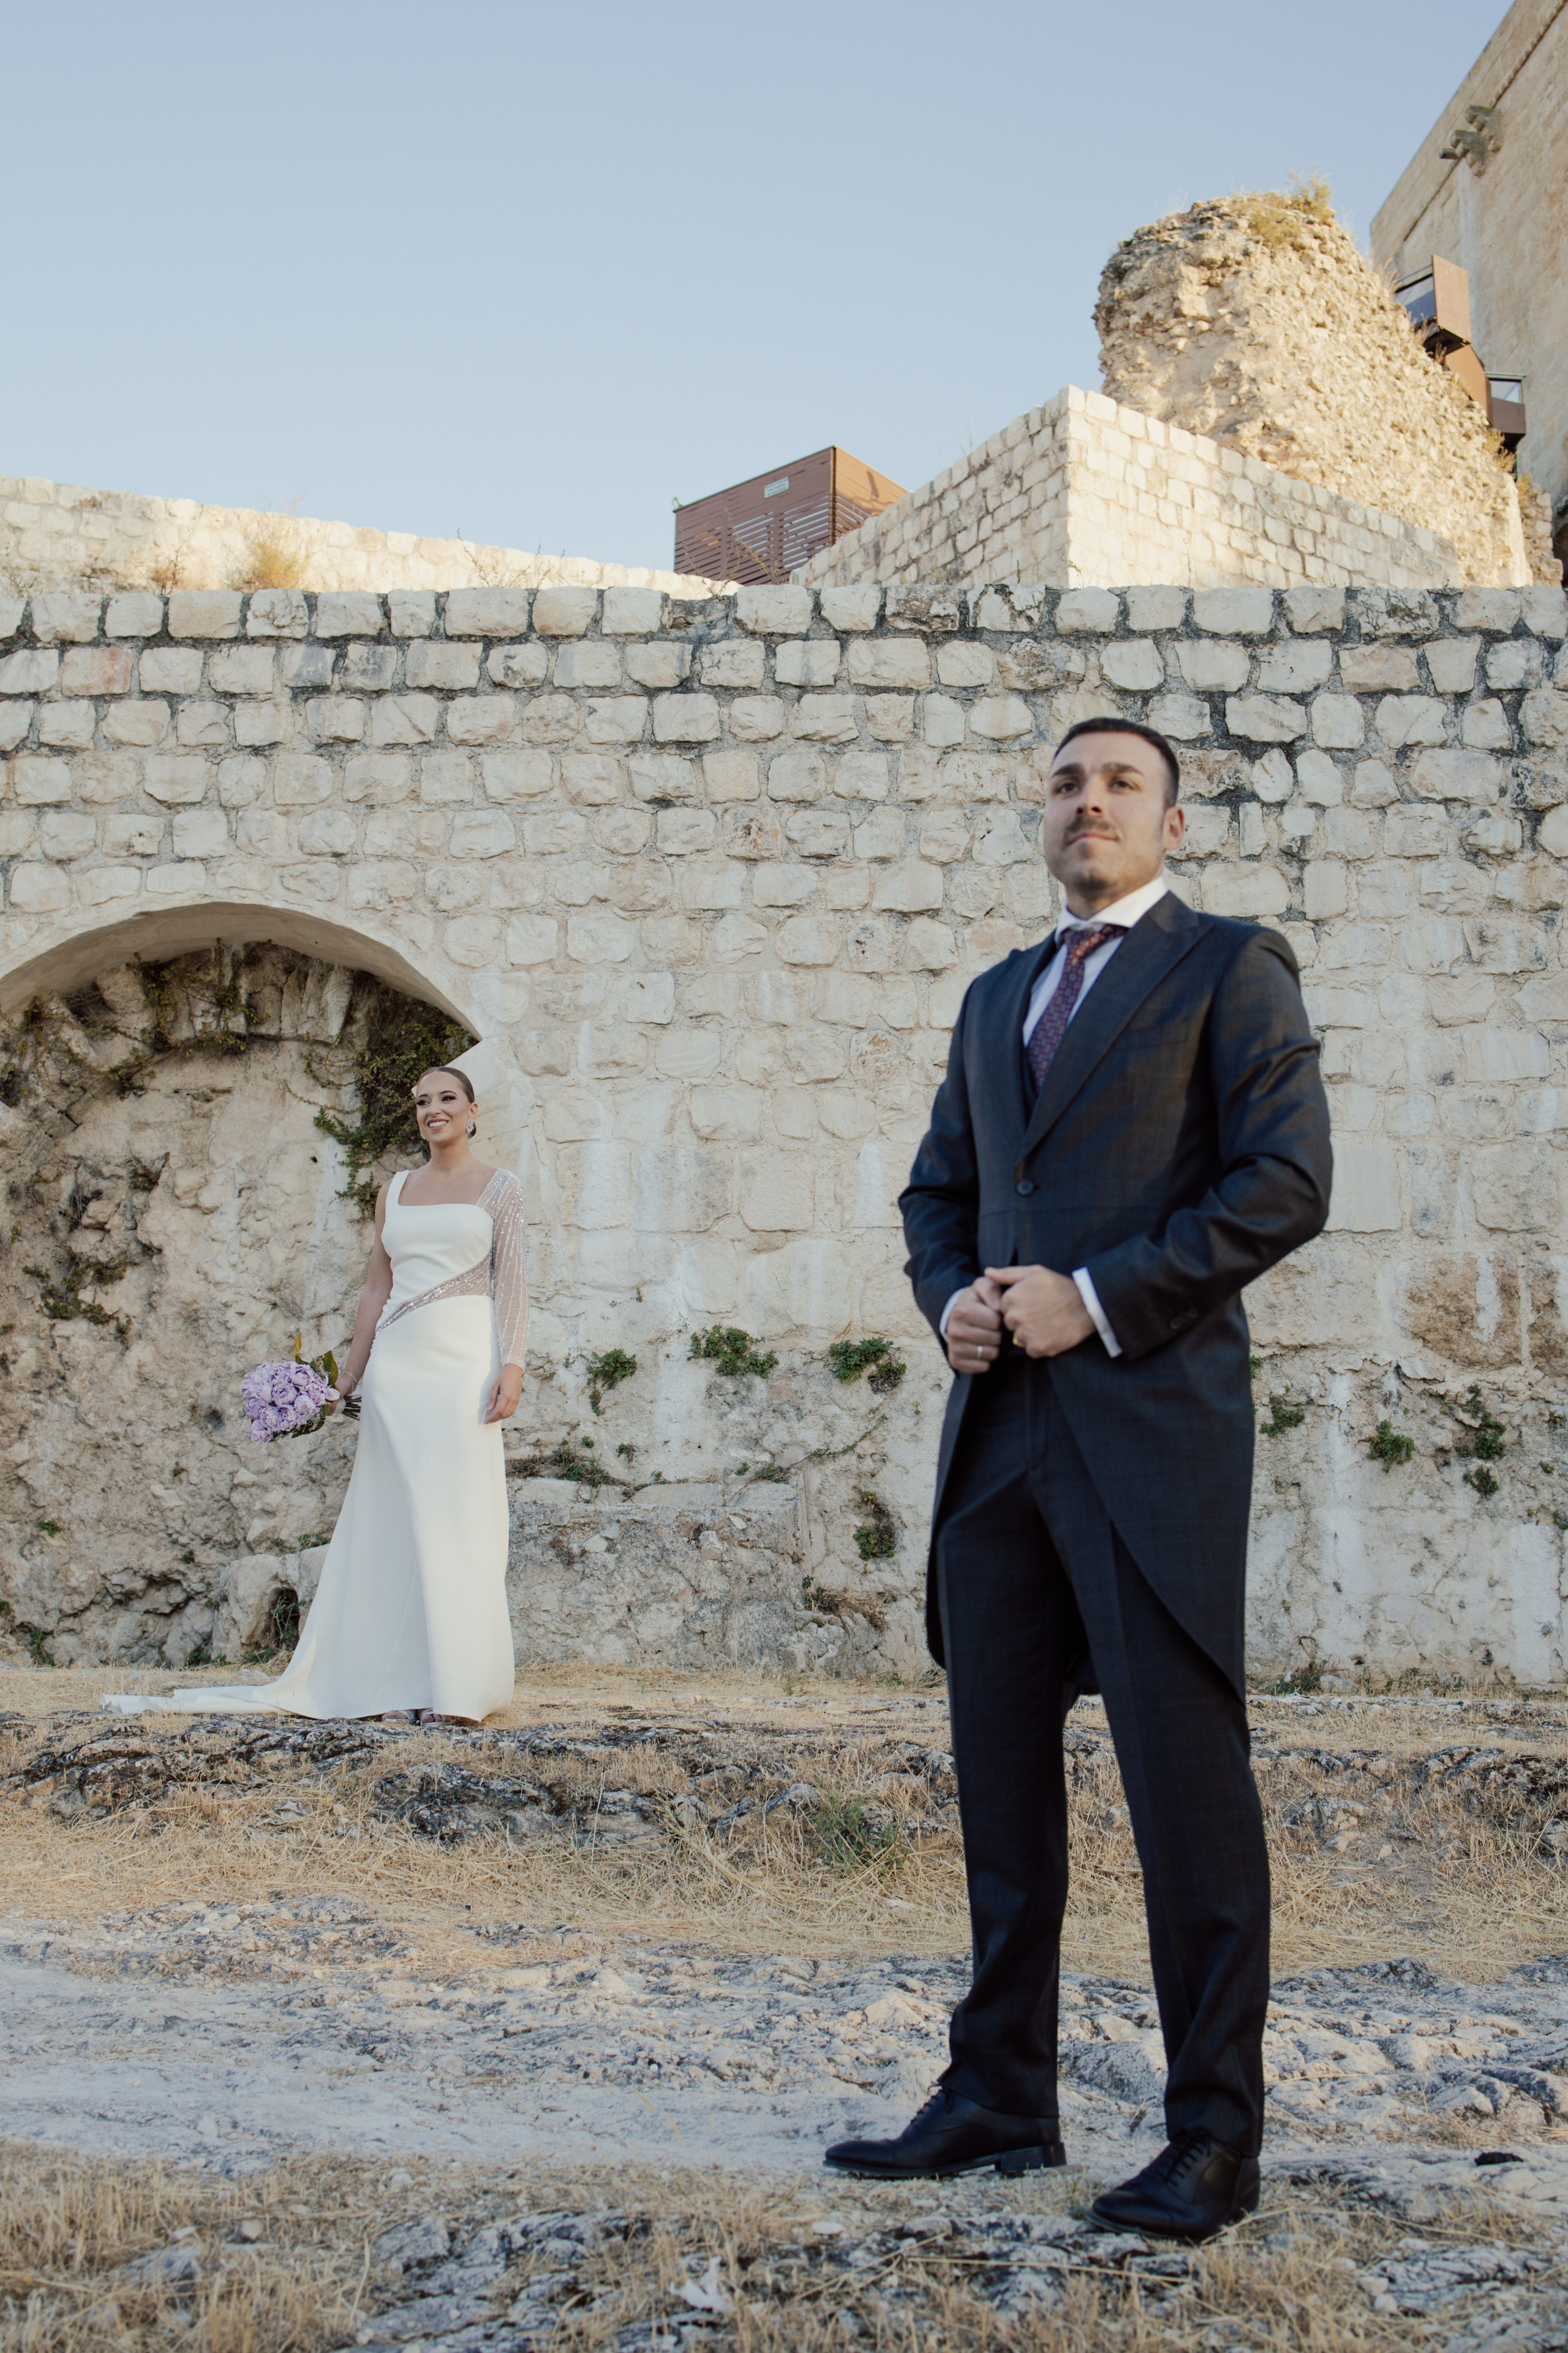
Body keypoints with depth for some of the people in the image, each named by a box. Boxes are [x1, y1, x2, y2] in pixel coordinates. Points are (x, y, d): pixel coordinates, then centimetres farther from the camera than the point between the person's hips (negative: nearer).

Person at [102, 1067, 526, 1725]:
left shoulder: (499, 1188, 6)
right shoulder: (393, 1192, 17)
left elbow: (510, 1284, -1)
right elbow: (376, 1289, 18)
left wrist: (512, 1364, -13)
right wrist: (348, 1375, 14)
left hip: (464, 1361, -4)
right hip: (394, 1362, 5)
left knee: (457, 1516, -8)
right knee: (389, 1519, 2)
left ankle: (457, 1688, -6)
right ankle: (393, 1678, 6)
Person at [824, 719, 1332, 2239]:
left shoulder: (1231, 967, 2)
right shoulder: (997, 997, 22)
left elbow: (1285, 1183, -8)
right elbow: (939, 1188, 24)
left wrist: (1095, 1298, -13)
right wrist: (951, 1301, 3)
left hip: (1154, 1423, -6)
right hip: (1002, 1430, 7)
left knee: (1186, 1782, -4)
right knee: (1001, 1773, 10)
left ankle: (1214, 2138, 7)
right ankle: (998, 2099, 21)